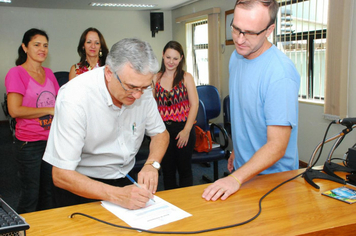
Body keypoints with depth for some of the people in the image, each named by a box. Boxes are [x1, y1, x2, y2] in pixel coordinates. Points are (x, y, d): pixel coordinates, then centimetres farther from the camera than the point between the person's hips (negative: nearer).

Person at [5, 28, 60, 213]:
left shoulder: (48, 73, 9)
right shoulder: (16, 73, -9)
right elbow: (14, 110, -19)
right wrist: (50, 110, -16)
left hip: (51, 140, 6)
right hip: (29, 143, -6)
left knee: (47, 191, 17)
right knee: (30, 196, 4)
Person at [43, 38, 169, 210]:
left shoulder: (143, 89, -10)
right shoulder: (75, 98, -26)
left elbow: (160, 133, 5)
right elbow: (61, 175, -25)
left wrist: (151, 164, -15)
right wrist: (117, 195, -35)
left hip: (125, 179, 3)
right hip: (83, 185, -3)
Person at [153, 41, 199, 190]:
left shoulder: (186, 77, -1)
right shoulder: (156, 79, 6)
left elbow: (194, 105, -5)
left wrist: (186, 130, -11)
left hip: (183, 128, -2)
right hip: (163, 129, 2)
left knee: (184, 169, 8)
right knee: (167, 170, 11)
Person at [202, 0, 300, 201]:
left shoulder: (280, 73, -27)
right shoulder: (236, 57, -1)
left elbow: (277, 146, -29)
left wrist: (236, 178, -37)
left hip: (271, 178, -7)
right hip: (242, 168, 7)